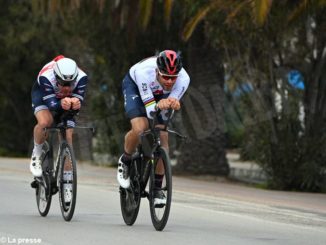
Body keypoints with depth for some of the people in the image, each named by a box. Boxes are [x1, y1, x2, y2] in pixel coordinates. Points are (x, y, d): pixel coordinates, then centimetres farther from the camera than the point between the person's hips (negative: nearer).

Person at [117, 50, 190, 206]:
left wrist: (172, 104, -50)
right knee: (140, 128, -28)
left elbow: (170, 108, -27)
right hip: (134, 85, -3)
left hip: (159, 94, 3)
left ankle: (157, 188, 5)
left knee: (163, 137, -9)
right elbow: (150, 111, -39)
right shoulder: (144, 72, -43)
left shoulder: (183, 79, -36)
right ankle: (125, 161, 4)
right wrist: (159, 106, -62)